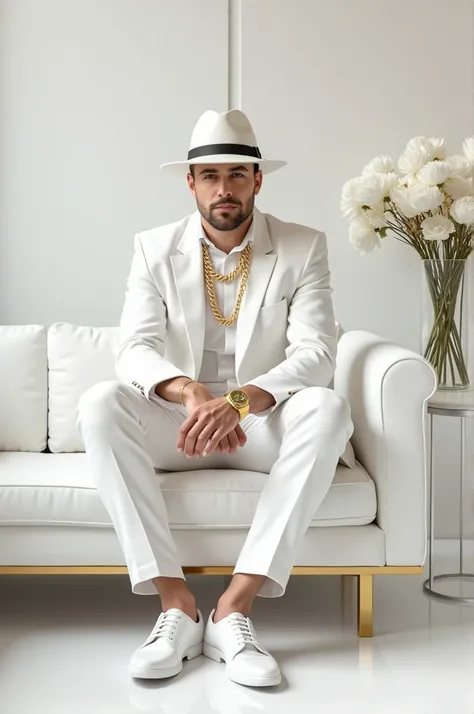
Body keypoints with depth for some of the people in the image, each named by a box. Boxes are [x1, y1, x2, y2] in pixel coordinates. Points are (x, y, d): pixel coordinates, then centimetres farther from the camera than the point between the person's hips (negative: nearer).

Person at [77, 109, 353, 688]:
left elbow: (315, 354, -14)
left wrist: (241, 400, -33)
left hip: (264, 423, -1)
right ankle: (176, 603, -27)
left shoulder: (303, 248, -3)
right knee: (99, 404, -27)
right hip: (179, 423, 1)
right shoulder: (154, 249, 0)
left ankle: (235, 607, -31)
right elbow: (134, 351, -11)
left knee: (327, 409, -32)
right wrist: (191, 392, -34)